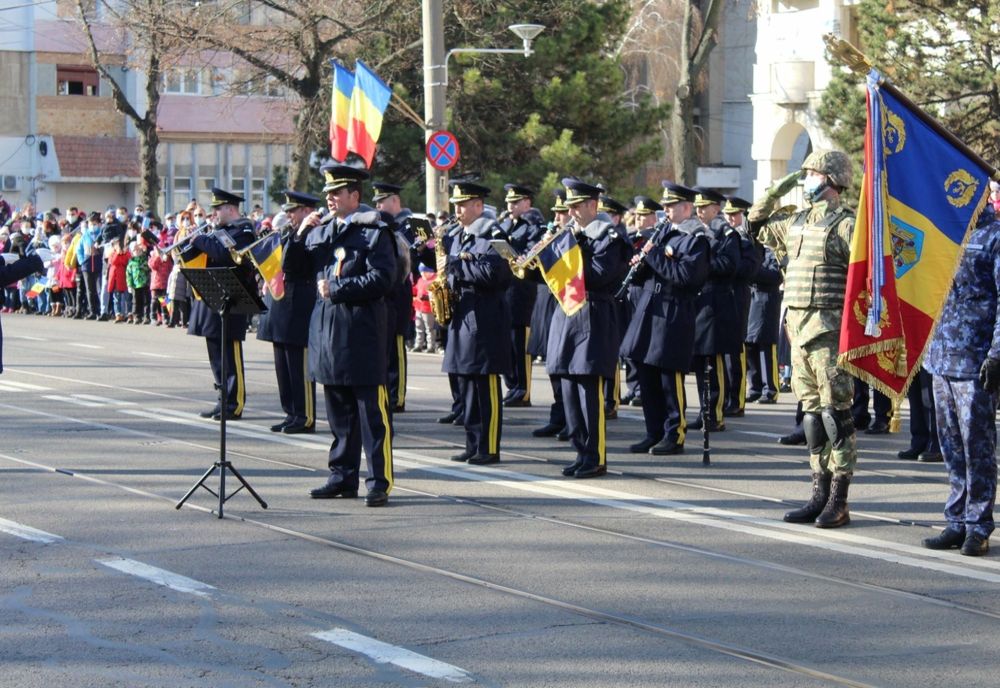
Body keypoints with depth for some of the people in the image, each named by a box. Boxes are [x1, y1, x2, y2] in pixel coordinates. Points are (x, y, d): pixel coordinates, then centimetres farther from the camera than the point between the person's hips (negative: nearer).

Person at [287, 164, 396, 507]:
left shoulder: (375, 232, -5)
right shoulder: (320, 231, 13)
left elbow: (381, 280, -15)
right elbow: (292, 269, 14)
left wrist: (336, 289, -14)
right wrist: (299, 235, -1)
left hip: (362, 331, -6)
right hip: (327, 331, 7)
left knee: (372, 411, -4)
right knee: (338, 412, 12)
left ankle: (379, 482, -2)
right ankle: (343, 477, 20)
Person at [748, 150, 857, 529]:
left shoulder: (845, 223, -8)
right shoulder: (795, 222, 15)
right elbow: (756, 224, 32)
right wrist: (777, 190, 18)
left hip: (829, 329, -8)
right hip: (798, 327, 8)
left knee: (836, 412, -5)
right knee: (811, 412, 10)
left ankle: (839, 501, -2)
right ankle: (820, 496, 16)